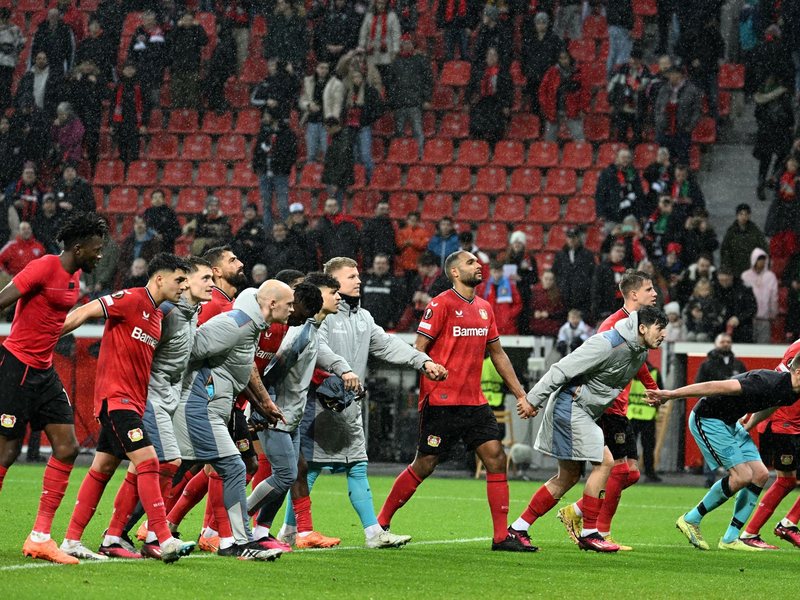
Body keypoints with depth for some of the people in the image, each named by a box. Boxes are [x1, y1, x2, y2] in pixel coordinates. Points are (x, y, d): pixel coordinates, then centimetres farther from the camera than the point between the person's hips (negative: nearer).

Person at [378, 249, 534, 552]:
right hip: (441, 400, -6)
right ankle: (381, 523, 13)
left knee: (496, 457, -5)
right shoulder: (441, 304, -7)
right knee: (424, 465, -3)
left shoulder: (484, 308, 14)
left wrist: (520, 394, 18)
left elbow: (497, 353, 22)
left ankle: (502, 535, -2)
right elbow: (418, 348, -10)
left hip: (475, 401, 6)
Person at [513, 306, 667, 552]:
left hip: (585, 413, 10)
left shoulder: (640, 353, 8)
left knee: (569, 477, 9)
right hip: (570, 406, -10)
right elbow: (563, 369, -21)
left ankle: (518, 528, 14)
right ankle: (588, 533, -6)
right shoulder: (607, 344, -21)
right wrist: (533, 400, -20)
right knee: (604, 462, -13)